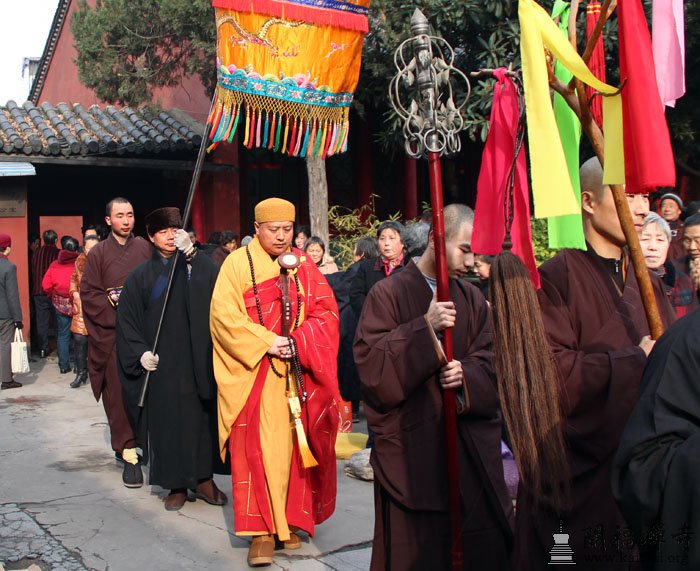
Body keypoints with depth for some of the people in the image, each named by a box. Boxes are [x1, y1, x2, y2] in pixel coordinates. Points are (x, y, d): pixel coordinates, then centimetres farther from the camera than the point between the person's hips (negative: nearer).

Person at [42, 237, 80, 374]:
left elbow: (46, 285, -1)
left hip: (60, 305, 2)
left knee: (62, 335, 10)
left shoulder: (55, 265, -1)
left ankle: (64, 365, 11)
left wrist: (53, 297, 15)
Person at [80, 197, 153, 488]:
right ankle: (129, 452, 2)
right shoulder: (99, 253, 4)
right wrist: (116, 312, -9)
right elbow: (88, 293, 1)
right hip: (112, 332, -1)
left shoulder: (145, 247, 8)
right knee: (120, 391, -3)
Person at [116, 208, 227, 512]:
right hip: (162, 364, 0)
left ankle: (203, 478, 16)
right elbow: (127, 319, 5)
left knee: (202, 416, 3)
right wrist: (140, 352, -7)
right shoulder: (142, 275, 5)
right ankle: (177, 484, 12)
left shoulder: (196, 266, 5)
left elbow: (215, 280, -17)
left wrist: (191, 252, -27)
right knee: (168, 420, 1)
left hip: (197, 358, 1)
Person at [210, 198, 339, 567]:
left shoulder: (304, 266, 9)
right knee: (258, 449, -4)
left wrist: (298, 342, -13)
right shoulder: (238, 263, 0)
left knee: (296, 446, 6)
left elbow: (326, 312, 4)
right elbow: (224, 316, -8)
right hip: (255, 374, -3)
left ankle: (290, 520, 19)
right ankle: (263, 529, 2)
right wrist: (266, 342, -16)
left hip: (299, 373, 3)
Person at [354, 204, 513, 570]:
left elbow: (490, 360, 8)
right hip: (411, 450, -4)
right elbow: (370, 362, -13)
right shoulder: (388, 295, -3)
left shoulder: (473, 299, 12)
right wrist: (426, 327, -20)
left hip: (472, 447, 5)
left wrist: (467, 375, -14)